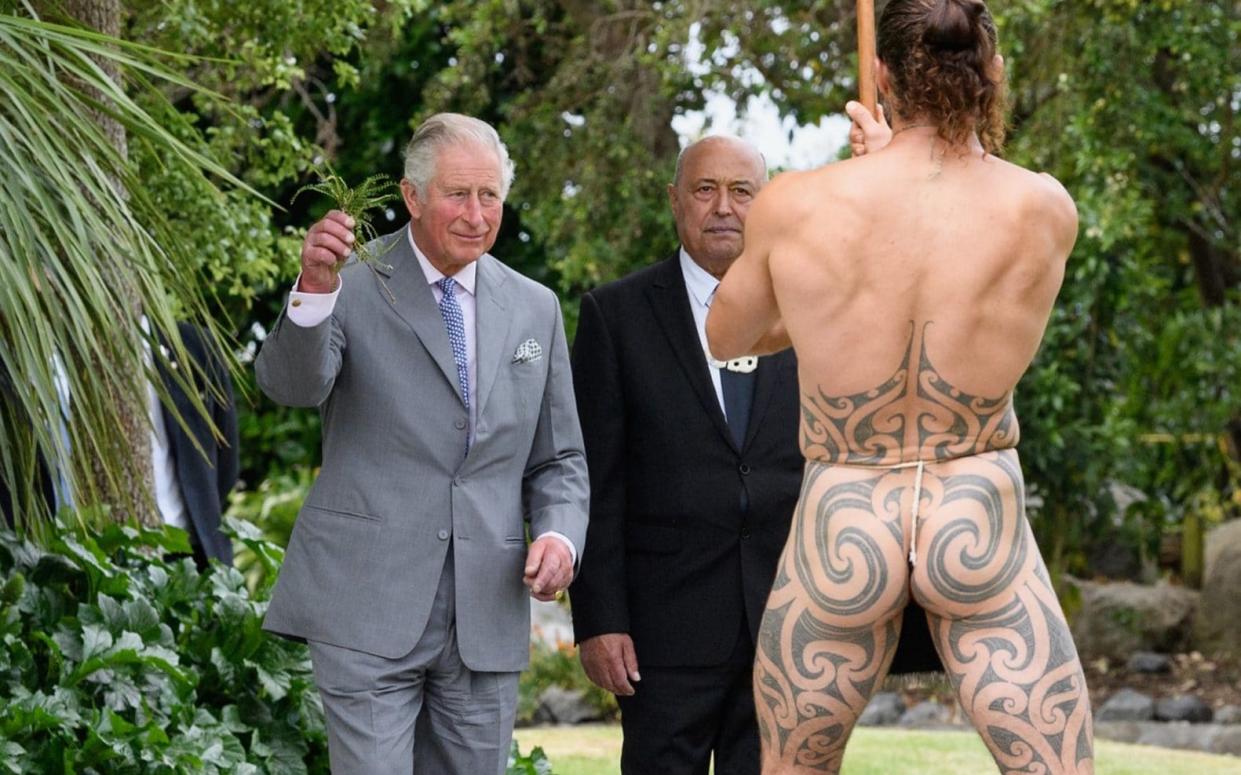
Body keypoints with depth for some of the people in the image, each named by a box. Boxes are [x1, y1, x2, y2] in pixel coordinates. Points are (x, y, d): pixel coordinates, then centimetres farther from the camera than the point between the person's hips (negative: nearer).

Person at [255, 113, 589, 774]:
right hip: (369, 606, -4)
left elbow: (559, 459, 17)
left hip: (486, 614, 4)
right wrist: (314, 290, -39)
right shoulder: (355, 286, -2)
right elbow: (291, 385, -21)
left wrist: (559, 535, -4)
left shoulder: (534, 308, 11)